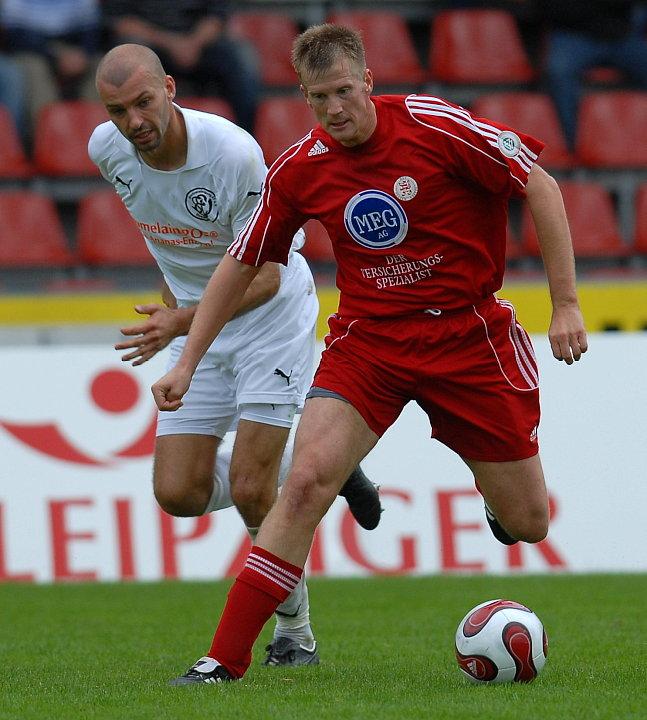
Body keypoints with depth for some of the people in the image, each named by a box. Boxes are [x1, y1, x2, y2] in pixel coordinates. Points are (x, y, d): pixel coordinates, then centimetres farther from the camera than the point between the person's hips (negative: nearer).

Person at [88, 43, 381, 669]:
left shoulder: (233, 153, -29)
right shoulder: (107, 150, -11)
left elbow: (264, 276, -24)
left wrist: (181, 322, -37)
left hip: (272, 316, -6)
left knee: (249, 491, -12)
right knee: (179, 494, -4)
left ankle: (295, 634, 8)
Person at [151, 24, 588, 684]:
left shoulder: (433, 125, -14)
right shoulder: (299, 170, -5)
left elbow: (540, 186, -8)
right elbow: (240, 265, 8)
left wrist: (566, 304, -11)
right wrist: (186, 363, 5)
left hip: (469, 332, -1)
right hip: (368, 338, 1)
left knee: (526, 524, 3)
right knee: (306, 479, -21)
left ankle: (499, 493, 44)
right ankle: (225, 659, -18)